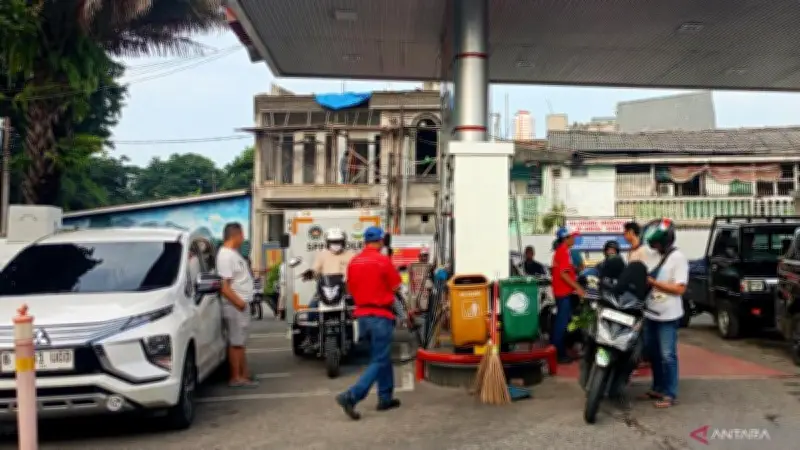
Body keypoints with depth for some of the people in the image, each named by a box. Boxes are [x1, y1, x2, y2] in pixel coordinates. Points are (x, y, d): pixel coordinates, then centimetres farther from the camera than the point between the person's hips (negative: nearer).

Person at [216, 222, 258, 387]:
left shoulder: (233, 253, 13)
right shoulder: (226, 255, -18)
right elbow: (224, 286, -24)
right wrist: (239, 302, -23)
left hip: (242, 304, 10)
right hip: (235, 306, -10)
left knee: (240, 342, 13)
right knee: (235, 342, -3)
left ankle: (244, 374, 20)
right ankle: (236, 377, 4)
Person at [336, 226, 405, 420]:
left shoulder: (353, 262, 5)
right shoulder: (383, 261, -13)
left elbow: (351, 289, 11)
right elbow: (396, 287, -5)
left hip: (362, 314, 7)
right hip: (380, 315, -7)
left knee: (382, 356, 20)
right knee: (379, 361, -2)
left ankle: (385, 398, 25)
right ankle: (351, 396, -15)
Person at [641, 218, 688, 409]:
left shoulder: (678, 258, -12)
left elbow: (680, 288, -17)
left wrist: (653, 282, -22)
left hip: (668, 316, -8)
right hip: (651, 313, 8)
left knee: (667, 356, -1)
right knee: (653, 353, 16)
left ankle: (670, 394, 8)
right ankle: (658, 388, 29)